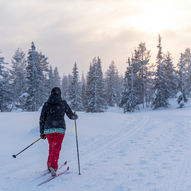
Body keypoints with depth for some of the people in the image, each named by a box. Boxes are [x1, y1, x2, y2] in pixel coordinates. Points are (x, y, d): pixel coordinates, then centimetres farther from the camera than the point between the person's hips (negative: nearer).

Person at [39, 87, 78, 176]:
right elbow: (71, 115, 11)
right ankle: (53, 166, -24)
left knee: (51, 147, 21)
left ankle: (50, 166, 26)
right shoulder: (63, 103, 2)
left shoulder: (46, 104, 7)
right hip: (59, 129, -3)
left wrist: (42, 132, 16)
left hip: (48, 129, 3)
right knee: (56, 149, -6)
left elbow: (42, 119, 8)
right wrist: (75, 116, 34)